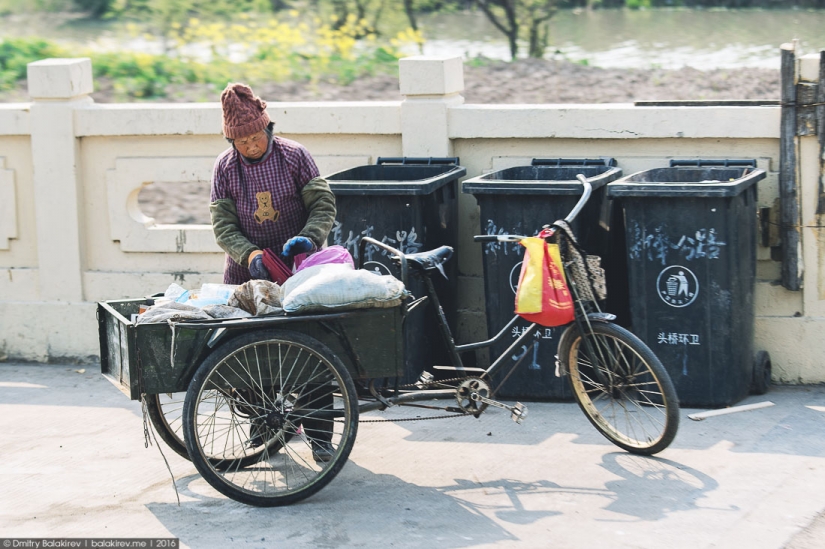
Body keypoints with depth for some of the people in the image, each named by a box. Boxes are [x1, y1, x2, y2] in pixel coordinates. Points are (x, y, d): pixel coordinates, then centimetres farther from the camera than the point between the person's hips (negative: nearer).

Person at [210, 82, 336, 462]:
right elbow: (222, 225, -4)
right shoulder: (225, 167, -1)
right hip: (248, 273, 1)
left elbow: (324, 204, -3)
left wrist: (308, 237, -22)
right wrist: (249, 253, -21)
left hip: (297, 267, -1)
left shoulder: (293, 155, -5)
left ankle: (319, 435, 7)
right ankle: (263, 428, 17)